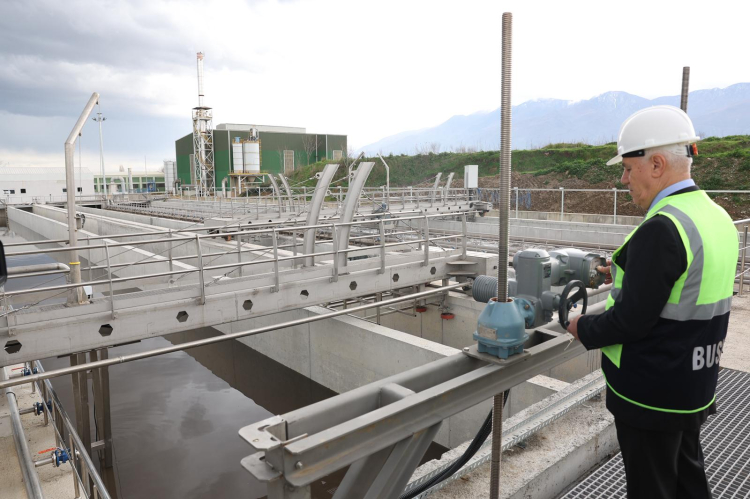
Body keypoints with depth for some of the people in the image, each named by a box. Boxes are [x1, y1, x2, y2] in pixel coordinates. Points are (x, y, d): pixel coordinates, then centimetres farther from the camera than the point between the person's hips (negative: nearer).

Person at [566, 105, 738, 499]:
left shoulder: (661, 229, -27)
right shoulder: (718, 216, 3)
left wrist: (583, 329, -9)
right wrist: (628, 273, 13)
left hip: (652, 392, -9)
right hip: (695, 389, 9)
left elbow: (631, 321, -25)